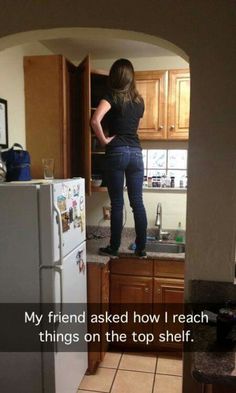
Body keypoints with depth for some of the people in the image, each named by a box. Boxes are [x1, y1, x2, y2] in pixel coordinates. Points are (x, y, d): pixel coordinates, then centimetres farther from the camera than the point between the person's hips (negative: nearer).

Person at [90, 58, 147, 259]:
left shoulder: (112, 96, -3)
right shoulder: (139, 100, 14)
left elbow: (95, 120, -20)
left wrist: (104, 141, -7)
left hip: (116, 151, -4)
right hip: (136, 152, 5)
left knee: (117, 203, 1)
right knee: (137, 201, 6)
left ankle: (114, 248, 12)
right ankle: (141, 248, 11)